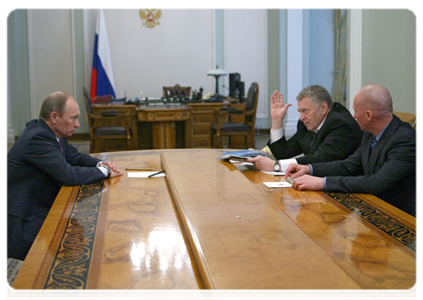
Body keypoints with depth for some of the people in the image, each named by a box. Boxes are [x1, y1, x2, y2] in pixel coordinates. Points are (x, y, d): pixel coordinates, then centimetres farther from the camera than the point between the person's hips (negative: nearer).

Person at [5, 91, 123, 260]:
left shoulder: (51, 133, 4)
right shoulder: (38, 138, -25)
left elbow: (75, 157, 16)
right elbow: (68, 175, -27)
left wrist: (100, 164, -4)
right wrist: (104, 172, -14)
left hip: (41, 207, 9)